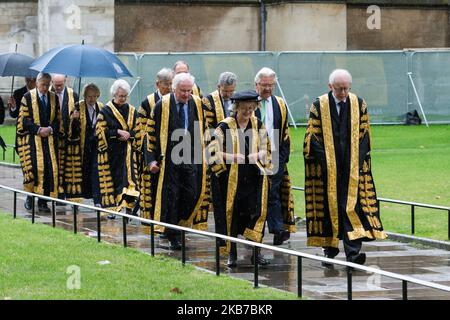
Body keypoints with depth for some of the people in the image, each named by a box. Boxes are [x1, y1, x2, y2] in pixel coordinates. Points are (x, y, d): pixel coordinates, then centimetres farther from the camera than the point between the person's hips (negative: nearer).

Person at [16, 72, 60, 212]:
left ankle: (43, 201, -2)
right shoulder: (28, 97, 1)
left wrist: (50, 129, -8)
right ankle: (30, 196, -1)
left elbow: (57, 118, 12)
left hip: (49, 137, 3)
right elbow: (24, 119, -2)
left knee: (49, 168, -6)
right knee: (34, 166, -17)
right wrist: (38, 129, -13)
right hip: (32, 138, -3)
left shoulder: (54, 98, 11)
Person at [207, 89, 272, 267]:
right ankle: (232, 254, 9)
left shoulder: (258, 125, 8)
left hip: (254, 178, 2)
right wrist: (231, 157, -18)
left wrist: (258, 155, -7)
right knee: (232, 214, 1)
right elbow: (213, 150, -3)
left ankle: (256, 251, 1)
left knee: (257, 212, -6)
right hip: (233, 178, -2)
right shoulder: (225, 126, -2)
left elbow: (266, 149, 15)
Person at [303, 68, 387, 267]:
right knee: (328, 207, 2)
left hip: (352, 167, 1)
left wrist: (358, 160, -4)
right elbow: (312, 136, 0)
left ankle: (353, 253, -15)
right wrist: (324, 160, -10)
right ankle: (330, 251, 14)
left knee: (352, 207, -9)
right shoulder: (319, 105, 0)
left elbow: (364, 133, 7)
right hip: (328, 168, 0)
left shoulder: (359, 104, 5)